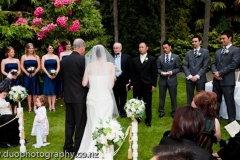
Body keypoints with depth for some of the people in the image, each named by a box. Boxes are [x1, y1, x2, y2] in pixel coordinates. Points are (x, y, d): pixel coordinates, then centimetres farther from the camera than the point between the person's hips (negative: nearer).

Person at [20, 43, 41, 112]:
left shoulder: (36, 57, 8)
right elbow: (22, 66, 1)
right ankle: (29, 107, 5)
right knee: (28, 92, 2)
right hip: (27, 76, 0)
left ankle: (35, 106, 8)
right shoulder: (23, 57, 7)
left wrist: (34, 73, -11)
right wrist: (27, 73, -11)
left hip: (35, 76, 0)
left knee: (35, 91, 1)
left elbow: (39, 66, 2)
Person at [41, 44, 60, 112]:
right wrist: (48, 74, -12)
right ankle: (50, 106, 0)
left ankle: (53, 105, 1)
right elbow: (43, 67, -2)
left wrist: (55, 74, -13)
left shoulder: (56, 57, 8)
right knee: (48, 91, -2)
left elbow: (58, 66, 2)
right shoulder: (44, 57, 5)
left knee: (54, 91, 0)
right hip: (47, 75, -1)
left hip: (54, 75, 1)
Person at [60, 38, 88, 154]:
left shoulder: (64, 60, 5)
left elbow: (62, 78, 12)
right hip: (80, 96, -6)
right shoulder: (83, 60, -14)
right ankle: (78, 148, 8)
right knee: (80, 123, 3)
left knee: (69, 122, 14)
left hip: (68, 95, 6)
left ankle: (68, 146, 20)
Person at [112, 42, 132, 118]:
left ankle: (122, 111, 23)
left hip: (123, 80, -1)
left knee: (123, 97, 9)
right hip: (114, 80, 1)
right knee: (115, 97, 9)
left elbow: (130, 69, 1)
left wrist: (129, 80, -4)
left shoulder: (126, 57, 0)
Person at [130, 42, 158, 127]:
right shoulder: (135, 60, 10)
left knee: (147, 104, 5)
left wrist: (154, 84, -7)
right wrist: (131, 84, 5)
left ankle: (148, 120, 17)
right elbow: (133, 73, 10)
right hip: (137, 85, 3)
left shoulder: (152, 59, 1)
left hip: (147, 85, -3)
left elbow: (154, 73, -2)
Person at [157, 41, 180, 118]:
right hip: (162, 80, 2)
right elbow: (158, 69, 7)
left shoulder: (176, 57, 1)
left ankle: (174, 112, 19)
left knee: (173, 97, 7)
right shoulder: (160, 58, 6)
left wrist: (171, 72, -16)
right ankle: (161, 111, 20)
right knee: (162, 97, 8)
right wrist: (161, 72, -14)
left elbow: (178, 68, 0)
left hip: (172, 80, -2)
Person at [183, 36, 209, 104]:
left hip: (200, 79, -3)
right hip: (189, 79, 3)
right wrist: (189, 76, -7)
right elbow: (185, 66, 7)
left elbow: (205, 66, -5)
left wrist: (197, 76, -12)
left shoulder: (205, 52, 3)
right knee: (189, 97, 4)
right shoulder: (188, 53, 14)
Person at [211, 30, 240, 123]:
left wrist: (220, 73, -14)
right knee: (216, 101, 12)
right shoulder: (218, 51, 19)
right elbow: (213, 63, 14)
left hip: (228, 81, -6)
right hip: (216, 80, 6)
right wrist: (215, 73, -8)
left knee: (229, 102, -1)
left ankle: (232, 121, 7)